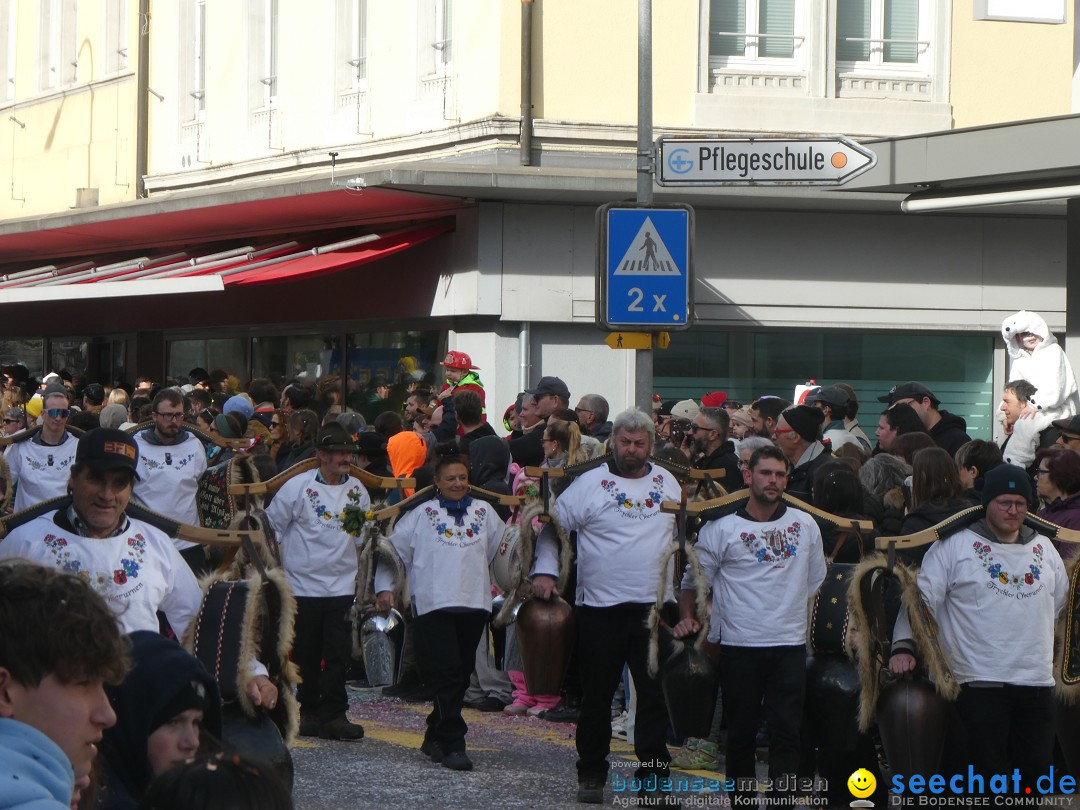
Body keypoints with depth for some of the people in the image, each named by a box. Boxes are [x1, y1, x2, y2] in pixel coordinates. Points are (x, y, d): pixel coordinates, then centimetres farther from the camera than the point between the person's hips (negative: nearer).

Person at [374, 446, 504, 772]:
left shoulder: (484, 513, 13)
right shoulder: (421, 515, 5)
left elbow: (500, 548, 24)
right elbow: (394, 549, 8)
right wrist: (384, 586, 3)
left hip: (474, 603, 4)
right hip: (434, 606, -4)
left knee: (460, 678, 7)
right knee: (447, 676, -13)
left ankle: (435, 738, 20)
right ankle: (453, 745, -14)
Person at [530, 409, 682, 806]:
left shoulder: (668, 483, 10)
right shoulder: (589, 483, -1)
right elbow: (552, 527, 3)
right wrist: (545, 570, -9)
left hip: (654, 605, 2)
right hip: (600, 606, -2)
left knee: (655, 694, 2)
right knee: (597, 695, 5)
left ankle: (653, 775, 8)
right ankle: (591, 774, 17)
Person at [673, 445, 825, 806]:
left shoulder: (805, 525, 8)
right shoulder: (721, 528, -1)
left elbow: (816, 581, 17)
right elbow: (694, 580, 4)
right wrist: (687, 617, -11)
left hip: (790, 645, 2)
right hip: (740, 647, -2)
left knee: (787, 732, -3)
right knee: (741, 732, 5)